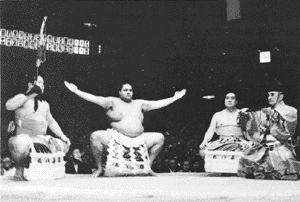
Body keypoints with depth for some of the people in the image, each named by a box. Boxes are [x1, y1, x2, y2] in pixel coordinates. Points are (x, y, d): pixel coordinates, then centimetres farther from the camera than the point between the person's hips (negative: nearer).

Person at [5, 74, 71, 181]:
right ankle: (19, 170, -12)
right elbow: (9, 106, -19)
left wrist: (62, 136, 12)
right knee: (22, 142, -41)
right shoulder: (22, 98, 1)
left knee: (64, 145, 1)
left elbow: (51, 122, 25)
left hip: (41, 140, 7)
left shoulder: (44, 103, 21)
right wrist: (29, 96, -15)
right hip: (24, 138, -7)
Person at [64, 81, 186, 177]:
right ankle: (100, 168, -9)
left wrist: (175, 98, 14)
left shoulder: (139, 104, 16)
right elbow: (94, 99, -3)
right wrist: (76, 91, -12)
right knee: (95, 136, -28)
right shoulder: (113, 102, 6)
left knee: (160, 137, -6)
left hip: (138, 139, 4)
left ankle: (148, 167, 7)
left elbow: (157, 104, 15)